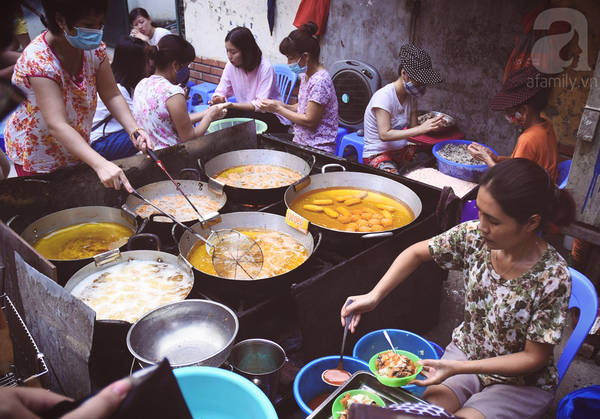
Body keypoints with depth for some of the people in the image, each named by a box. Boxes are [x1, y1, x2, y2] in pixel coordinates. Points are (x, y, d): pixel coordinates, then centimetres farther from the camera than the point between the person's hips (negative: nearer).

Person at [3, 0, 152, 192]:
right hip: (36, 155, -6)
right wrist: (100, 164, -53)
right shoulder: (38, 61, -32)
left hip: (75, 149, 6)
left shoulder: (94, 48, -12)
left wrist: (134, 130, -29)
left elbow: (111, 95, -10)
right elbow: (57, 125, -41)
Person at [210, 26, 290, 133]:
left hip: (272, 116, -5)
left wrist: (232, 105, -36)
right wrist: (218, 99, -26)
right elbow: (221, 92, 0)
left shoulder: (265, 68, -21)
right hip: (246, 111, 5)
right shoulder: (231, 65, -3)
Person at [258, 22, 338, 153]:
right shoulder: (305, 76, 9)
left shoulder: (320, 81, -19)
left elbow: (309, 121, -19)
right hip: (301, 143, 8)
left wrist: (278, 109, -11)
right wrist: (281, 105, 0)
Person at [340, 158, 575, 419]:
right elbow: (417, 253, -1)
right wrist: (373, 296, -13)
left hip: (522, 382, -2)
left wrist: (457, 367, -26)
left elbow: (534, 358, -18)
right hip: (465, 348, 3)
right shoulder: (473, 236, -18)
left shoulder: (553, 278, -28)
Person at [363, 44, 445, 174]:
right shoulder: (384, 96, -19)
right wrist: (421, 129, -30)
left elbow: (413, 129, 4)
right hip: (378, 154, -8)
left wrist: (431, 127, -18)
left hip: (401, 150, 8)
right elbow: (384, 135, -27)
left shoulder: (410, 96, 6)